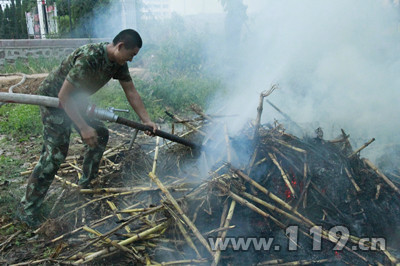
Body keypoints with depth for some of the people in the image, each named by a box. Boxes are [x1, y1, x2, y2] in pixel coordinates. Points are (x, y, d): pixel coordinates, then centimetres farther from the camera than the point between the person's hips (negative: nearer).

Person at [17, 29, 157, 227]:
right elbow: (63, 96, -33)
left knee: (100, 134, 11)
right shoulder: (89, 57, -34)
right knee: (55, 152, -14)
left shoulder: (118, 62, -6)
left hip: (75, 99, 9)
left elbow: (131, 92, 0)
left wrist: (146, 120, -6)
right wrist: (83, 127, -32)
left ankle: (87, 181, 28)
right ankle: (27, 209, -3)